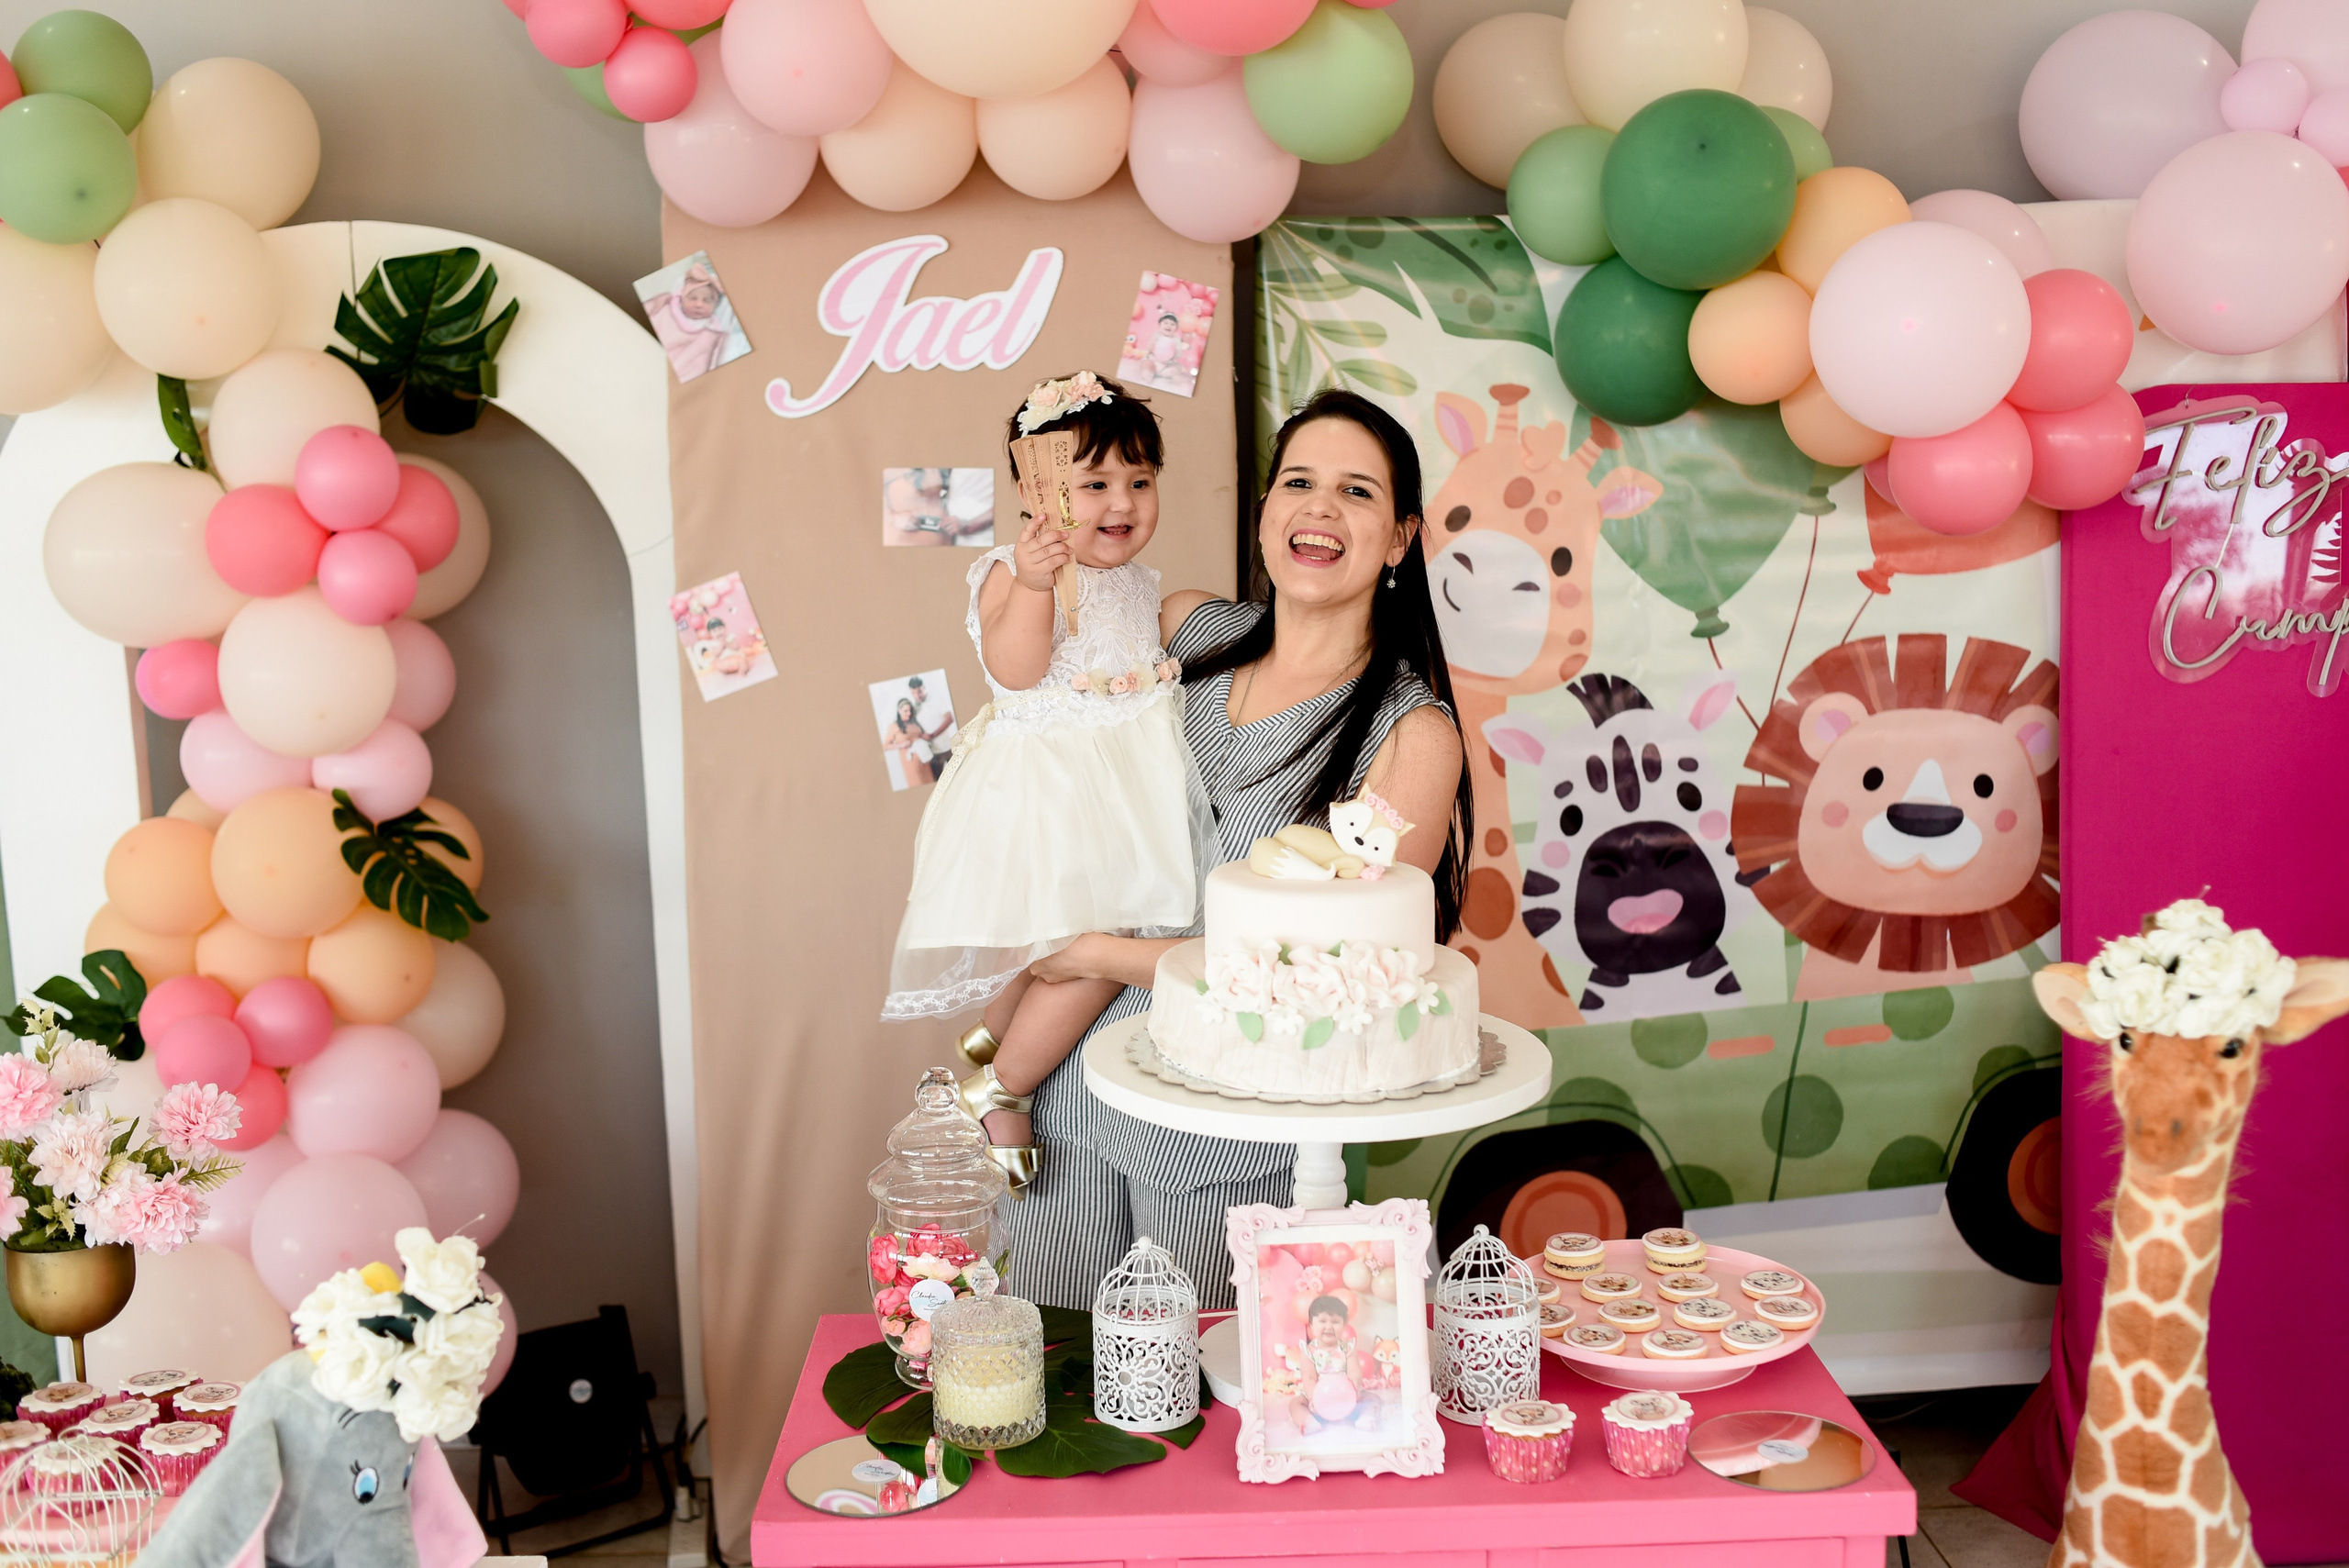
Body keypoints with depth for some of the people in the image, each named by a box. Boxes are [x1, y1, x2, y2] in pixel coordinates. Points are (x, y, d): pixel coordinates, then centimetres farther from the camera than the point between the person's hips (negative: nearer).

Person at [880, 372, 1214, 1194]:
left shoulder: (1137, 581, 14)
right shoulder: (1016, 570, -11)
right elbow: (1013, 668, -26)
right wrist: (1031, 584, -36)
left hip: (1128, 781, 8)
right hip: (1048, 791, -8)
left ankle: (987, 1055, 27)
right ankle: (994, 1089, 3)